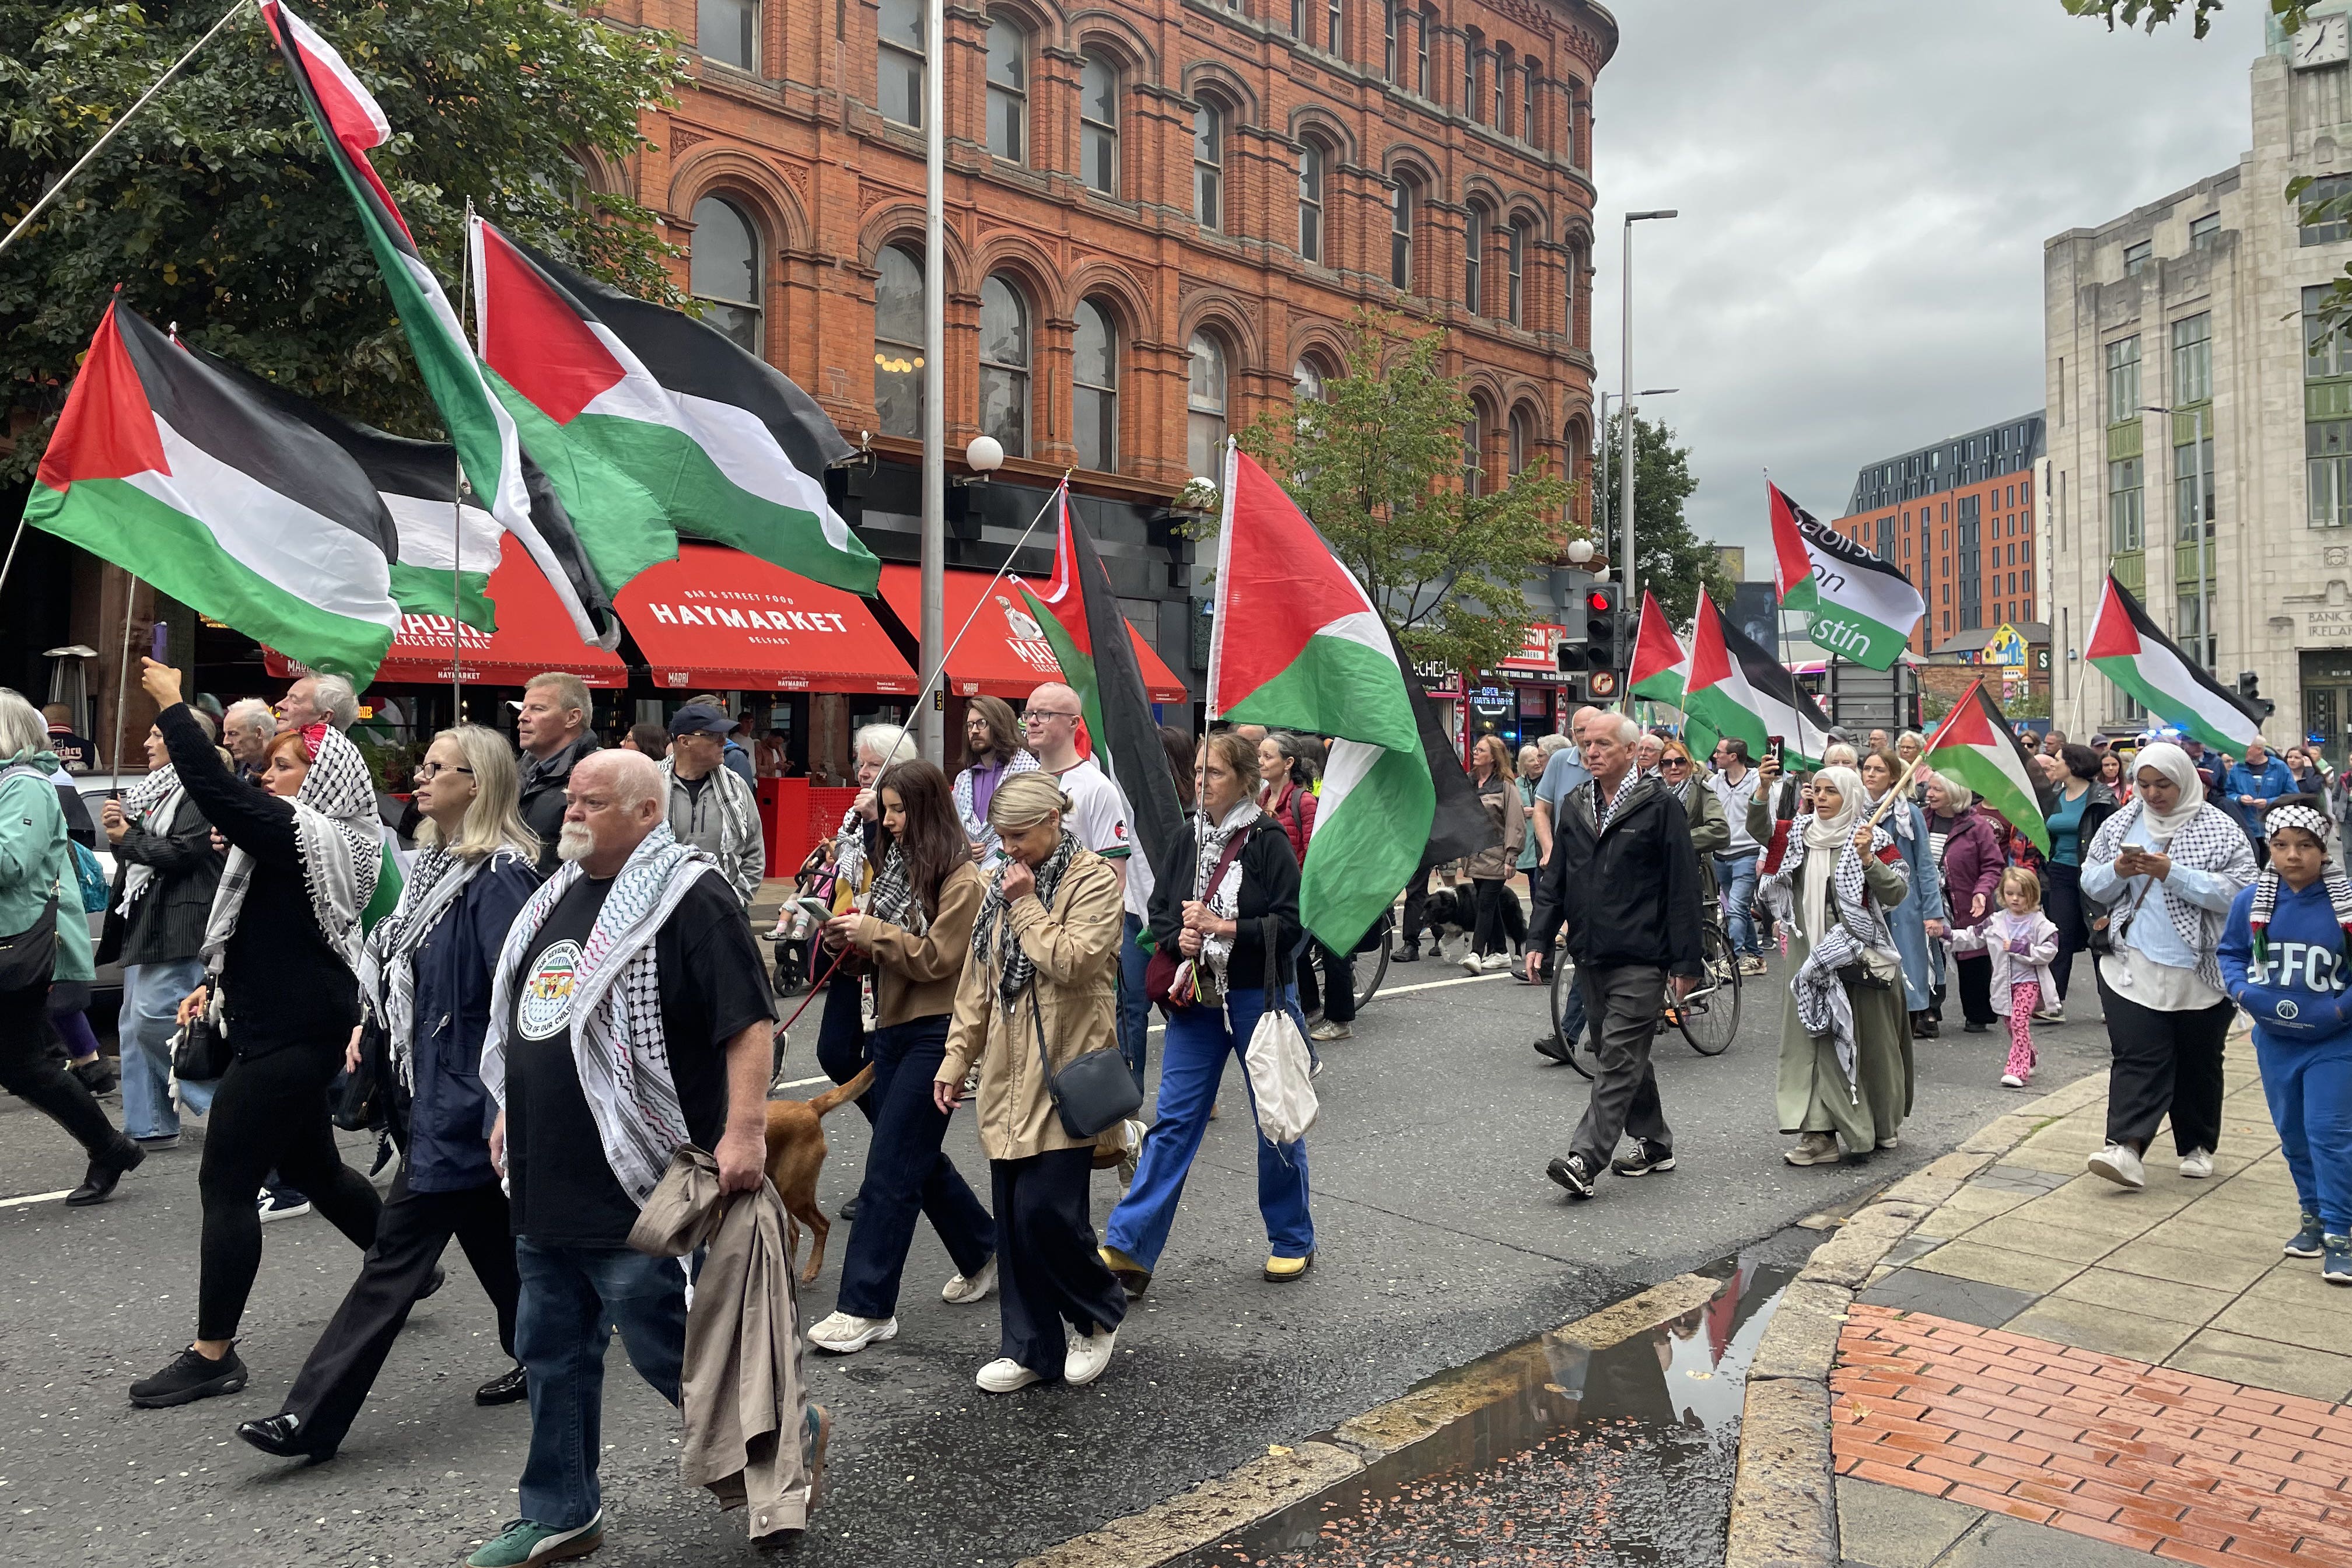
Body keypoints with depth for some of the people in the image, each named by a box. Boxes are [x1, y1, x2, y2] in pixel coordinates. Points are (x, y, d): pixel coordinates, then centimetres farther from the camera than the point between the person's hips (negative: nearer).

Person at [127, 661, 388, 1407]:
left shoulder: (306, 836, -17)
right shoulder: (306, 841, 13)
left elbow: (217, 792, -28)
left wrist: (171, 705, -19)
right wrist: (219, 983, 17)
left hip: (288, 1037, -11)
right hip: (288, 1027, 11)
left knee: (226, 1184, -4)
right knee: (311, 1166, 21)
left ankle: (213, 1355, 4)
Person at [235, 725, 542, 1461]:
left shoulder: (500, 878, -19)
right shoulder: (436, 860, 10)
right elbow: (398, 959, 22)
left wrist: (505, 1108, -23)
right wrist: (368, 1023, 11)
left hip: (460, 1095, -10)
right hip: (427, 1080, 10)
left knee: (397, 1256, -2)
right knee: (490, 1232, 20)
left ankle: (311, 1419, 5)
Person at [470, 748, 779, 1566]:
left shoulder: (687, 897, -15)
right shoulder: (560, 893, 13)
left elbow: (750, 1020, -21)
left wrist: (745, 1130, -27)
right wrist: (511, 1110, 23)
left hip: (633, 1182, -8)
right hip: (546, 1177, 9)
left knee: (661, 1344, 2)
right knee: (554, 1351, 16)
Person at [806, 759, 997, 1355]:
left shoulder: (962, 881, -11)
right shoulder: (899, 864, 13)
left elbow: (936, 959, -16)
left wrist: (872, 930, -13)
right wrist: (854, 932, -2)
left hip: (934, 1033, -8)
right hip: (891, 1027, 8)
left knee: (890, 1170, -6)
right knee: (918, 1159, 15)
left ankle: (866, 1306, 1)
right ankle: (984, 1253, 34)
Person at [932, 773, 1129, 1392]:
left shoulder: (1095, 881, -7)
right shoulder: (1001, 882, 13)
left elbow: (1073, 960, -21)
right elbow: (977, 981, 17)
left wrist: (1026, 905, -13)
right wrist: (956, 1059, 14)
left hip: (1066, 1073, -6)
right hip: (1008, 1075, 6)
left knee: (1046, 1209, -9)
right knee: (1013, 1215, 9)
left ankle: (1100, 1313, 19)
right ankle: (1030, 1348, 23)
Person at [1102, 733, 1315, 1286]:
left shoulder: (1267, 840, -9)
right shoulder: (1189, 838, 6)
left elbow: (1291, 924, -14)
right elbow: (1159, 911, 11)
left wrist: (1222, 927, -19)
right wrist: (1181, 939, -9)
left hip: (1259, 997, -4)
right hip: (1197, 998, 4)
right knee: (1173, 1120, 2)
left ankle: (1292, 1242, 27)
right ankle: (1127, 1247, 2)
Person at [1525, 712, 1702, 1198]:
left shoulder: (1660, 806, -6)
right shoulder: (1573, 806, 11)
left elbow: (1682, 887, -8)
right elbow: (1555, 879, 15)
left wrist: (1685, 961, -9)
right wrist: (1540, 940, 6)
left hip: (1640, 960, -7)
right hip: (1590, 956, 7)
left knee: (1618, 1058, -8)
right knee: (1622, 1056, 14)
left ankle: (1585, 1160, -10)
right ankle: (1654, 1143, 28)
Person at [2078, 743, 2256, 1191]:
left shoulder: (2220, 830, -3)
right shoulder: (2122, 823, 7)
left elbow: (2237, 891, -13)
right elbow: (2090, 883, 9)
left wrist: (2174, 873, -21)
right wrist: (2117, 872, -12)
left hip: (2199, 971, -1)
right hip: (2134, 965, 1)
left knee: (2198, 1062, 13)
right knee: (2135, 1057, -7)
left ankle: (2198, 1146, 28)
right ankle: (2126, 1147, -15)